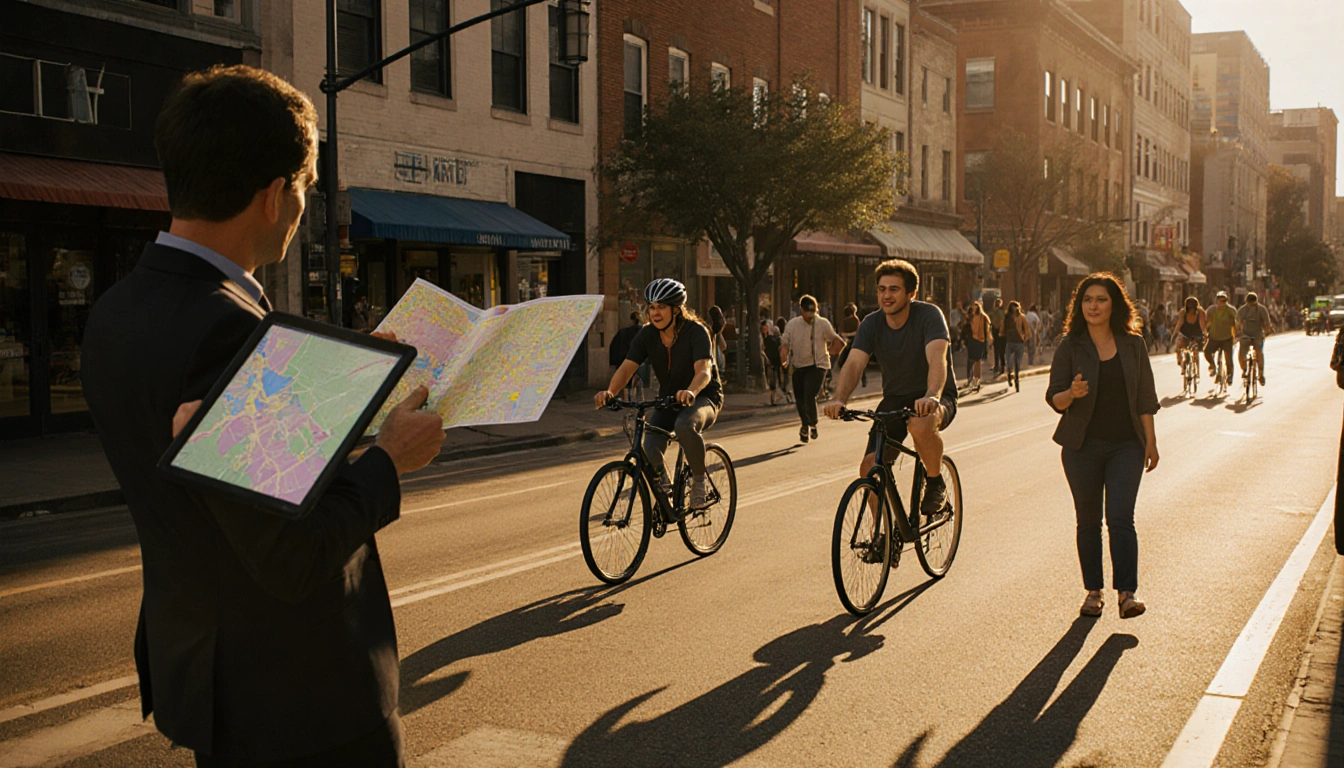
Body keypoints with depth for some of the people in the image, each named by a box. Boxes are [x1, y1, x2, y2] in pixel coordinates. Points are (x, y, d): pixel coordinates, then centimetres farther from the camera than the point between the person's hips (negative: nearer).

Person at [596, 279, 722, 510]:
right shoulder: (647, 335, -7)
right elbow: (627, 367, -17)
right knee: (650, 452, -19)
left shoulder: (696, 332, -20)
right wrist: (610, 391, -37)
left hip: (703, 397, -4)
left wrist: (691, 392, -55)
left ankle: (699, 480, -14)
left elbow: (703, 371, -33)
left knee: (685, 426, -39)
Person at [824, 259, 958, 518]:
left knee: (921, 424, -39)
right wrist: (839, 399, -39)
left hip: (937, 399, -4)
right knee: (869, 468, -12)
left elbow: (937, 358, -33)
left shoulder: (929, 315, -17)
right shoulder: (871, 324, -6)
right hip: (894, 399, 4)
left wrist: (931, 396, -53)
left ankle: (936, 483, -11)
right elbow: (854, 363, -18)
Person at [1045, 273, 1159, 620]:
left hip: (1126, 446, 0)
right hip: (1082, 446, 0)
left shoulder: (1133, 344, 4)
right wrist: (1071, 394, -24)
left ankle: (1126, 592, -5)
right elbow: (1054, 398, -2)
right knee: (1088, 520, 6)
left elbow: (1145, 397, 8)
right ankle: (1093, 591, 16)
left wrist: (1150, 441, 4)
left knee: (1120, 517, -9)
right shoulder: (1070, 346, -1)